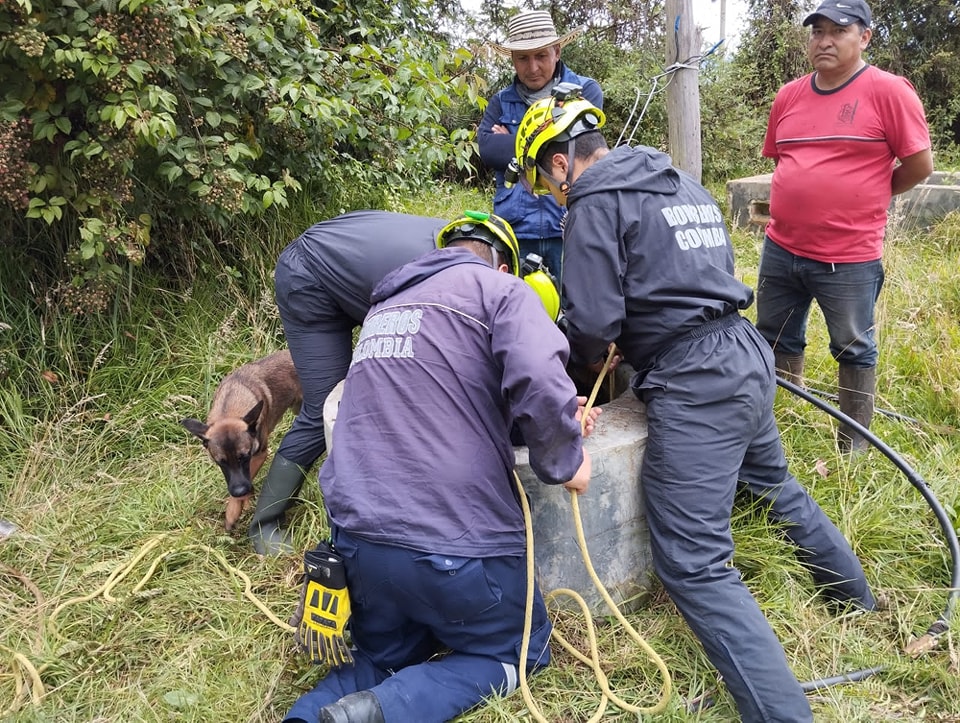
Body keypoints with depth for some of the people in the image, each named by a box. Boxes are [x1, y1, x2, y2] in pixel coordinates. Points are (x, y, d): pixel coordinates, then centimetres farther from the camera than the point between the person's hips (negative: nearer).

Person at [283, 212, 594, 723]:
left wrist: (560, 424, 26)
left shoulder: (387, 305, 19)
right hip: (453, 542, -6)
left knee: (384, 662, 29)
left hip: (358, 535, 6)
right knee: (522, 650, 20)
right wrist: (564, 460, -3)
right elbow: (538, 380, -22)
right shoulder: (499, 289, -2)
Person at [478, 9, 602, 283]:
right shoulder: (500, 102, 13)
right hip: (516, 230, 2)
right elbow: (487, 149, -5)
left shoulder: (585, 91, 6)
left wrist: (511, 143, -1)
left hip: (571, 227, -2)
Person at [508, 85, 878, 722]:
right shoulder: (685, 186, 18)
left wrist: (594, 356, 7)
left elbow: (592, 322, -16)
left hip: (694, 388, -9)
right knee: (776, 486, 31)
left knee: (695, 566, -7)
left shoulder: (597, 202, -9)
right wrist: (622, 341, 19)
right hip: (748, 359, 9)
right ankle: (856, 596, 51)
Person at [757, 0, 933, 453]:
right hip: (780, 249, 6)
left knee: (854, 351, 9)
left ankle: (854, 447, 24)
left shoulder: (888, 91, -10)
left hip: (848, 258, -6)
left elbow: (920, 164, -7)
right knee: (776, 344, 17)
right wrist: (812, 197, 12)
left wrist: (863, 197, 4)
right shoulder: (788, 96, 6)